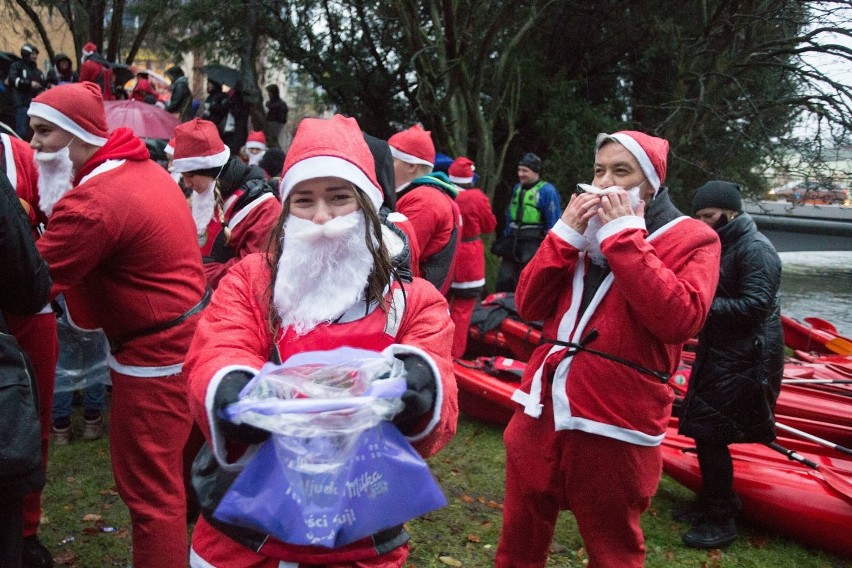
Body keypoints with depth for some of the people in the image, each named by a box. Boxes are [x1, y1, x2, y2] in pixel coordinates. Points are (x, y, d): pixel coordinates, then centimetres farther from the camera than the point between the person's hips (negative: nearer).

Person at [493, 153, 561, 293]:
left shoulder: (547, 191, -9)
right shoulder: (517, 188, 12)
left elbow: (553, 224, -11)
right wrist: (504, 249, 18)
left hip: (533, 244, -6)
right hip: (513, 243, 6)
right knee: (503, 282, 6)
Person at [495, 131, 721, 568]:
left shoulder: (691, 240, -3)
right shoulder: (583, 228, 13)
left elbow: (679, 319, -21)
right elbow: (530, 306, 5)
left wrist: (624, 237, -17)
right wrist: (565, 234, -6)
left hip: (613, 424, -5)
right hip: (542, 409, 5)